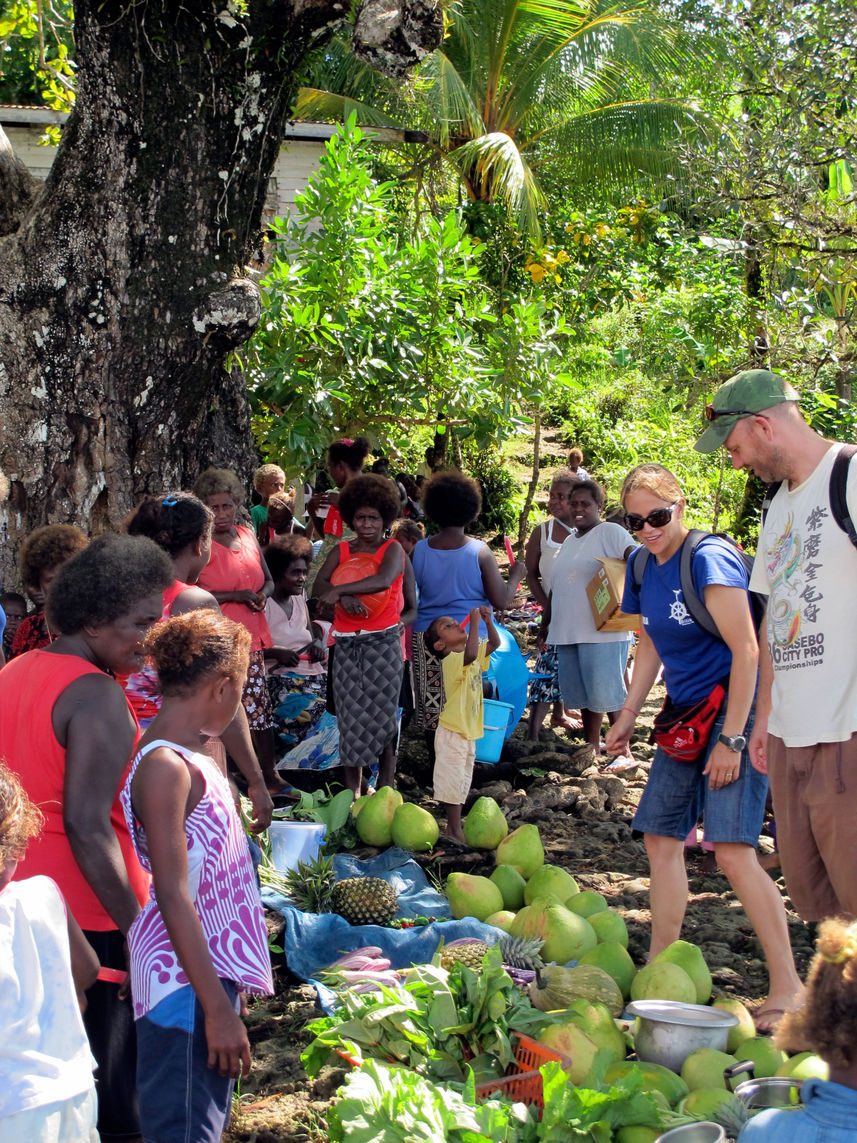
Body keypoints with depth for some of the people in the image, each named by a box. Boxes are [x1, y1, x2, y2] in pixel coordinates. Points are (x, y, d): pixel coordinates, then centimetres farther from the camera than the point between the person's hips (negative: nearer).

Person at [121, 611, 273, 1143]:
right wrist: (219, 1010, -22)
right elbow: (173, 899, -22)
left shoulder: (190, 758, 10)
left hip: (213, 973, 10)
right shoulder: (164, 767, -19)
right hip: (185, 987, -10)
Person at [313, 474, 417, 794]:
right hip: (347, 644, 3)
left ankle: (385, 789, 6)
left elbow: (383, 580, -18)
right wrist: (345, 598, -22)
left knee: (382, 715, -2)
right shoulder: (341, 552, 12)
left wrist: (338, 590, -14)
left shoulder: (393, 550, 1)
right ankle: (352, 790, 11)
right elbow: (319, 584, -3)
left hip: (384, 642, -3)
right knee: (351, 716, 3)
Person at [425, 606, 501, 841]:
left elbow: (494, 644, 16)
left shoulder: (475, 656, 10)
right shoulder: (452, 660, -18)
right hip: (452, 733, -9)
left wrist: (488, 621, 0)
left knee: (462, 784, 16)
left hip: (469, 732, 9)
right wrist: (475, 623, -31)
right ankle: (455, 831, 4)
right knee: (452, 782, -2)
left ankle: (453, 828, 25)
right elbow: (470, 654, -38)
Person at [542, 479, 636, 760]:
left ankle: (624, 752, 0)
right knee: (583, 694, 11)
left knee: (608, 694, -7)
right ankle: (592, 747, 20)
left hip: (603, 631, -8)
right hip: (568, 631, 8)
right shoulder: (569, 541, 21)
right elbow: (557, 587, 27)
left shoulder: (610, 533, -4)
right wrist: (546, 621, 26)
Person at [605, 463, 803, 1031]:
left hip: (734, 711, -9)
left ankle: (788, 987, -13)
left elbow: (746, 651, -19)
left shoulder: (710, 559, -17)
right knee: (661, 836, 10)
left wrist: (732, 739, -21)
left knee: (733, 849, -17)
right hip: (685, 715, 9)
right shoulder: (643, 568, 8)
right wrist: (628, 716, 18)